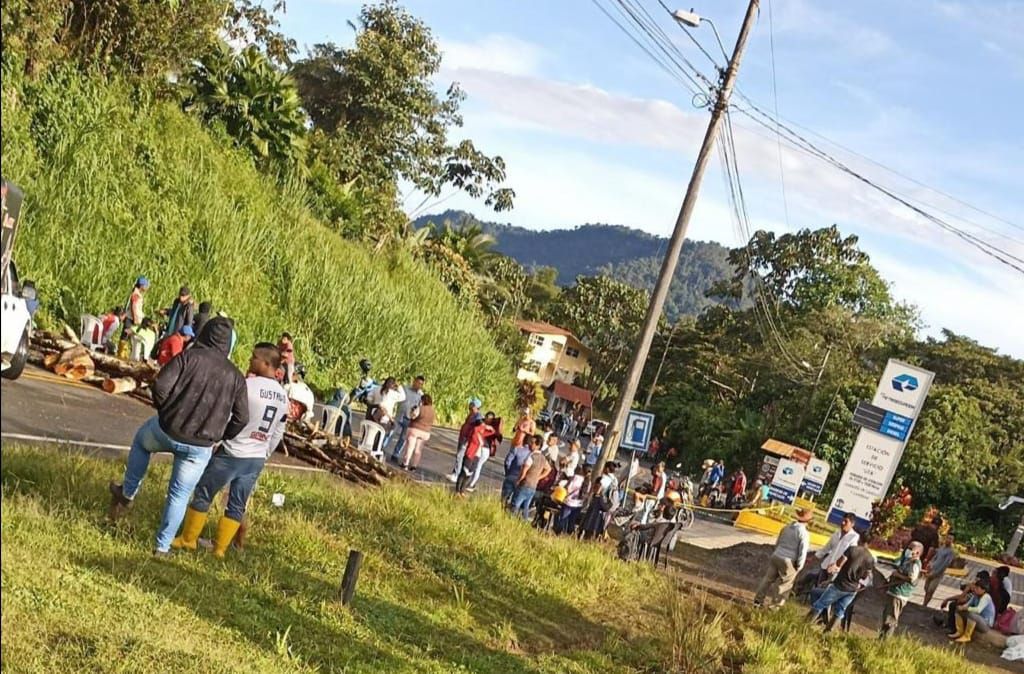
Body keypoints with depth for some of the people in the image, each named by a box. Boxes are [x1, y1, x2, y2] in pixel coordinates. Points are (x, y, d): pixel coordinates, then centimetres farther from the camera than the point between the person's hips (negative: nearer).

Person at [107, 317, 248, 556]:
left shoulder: (189, 357, -6)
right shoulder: (235, 376, 2)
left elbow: (160, 386, -14)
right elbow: (241, 418, 0)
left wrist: (164, 411, 5)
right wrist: (219, 437, 14)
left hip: (167, 431, -1)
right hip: (201, 446, 1)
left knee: (141, 441, 33)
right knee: (179, 495, 15)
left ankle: (127, 494, 39)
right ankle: (163, 546, 19)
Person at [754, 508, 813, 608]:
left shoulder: (787, 527, 8)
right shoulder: (804, 534, -12)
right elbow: (802, 552, -13)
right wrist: (799, 567, -2)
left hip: (776, 556, 6)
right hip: (788, 562, -6)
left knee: (768, 579, 14)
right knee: (784, 584, 11)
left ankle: (758, 600, 18)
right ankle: (774, 603, 15)